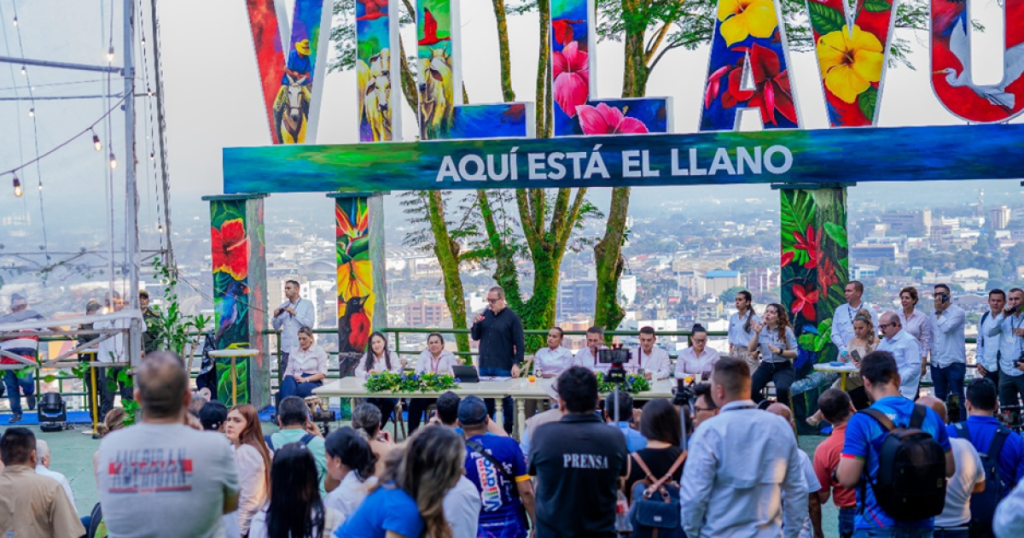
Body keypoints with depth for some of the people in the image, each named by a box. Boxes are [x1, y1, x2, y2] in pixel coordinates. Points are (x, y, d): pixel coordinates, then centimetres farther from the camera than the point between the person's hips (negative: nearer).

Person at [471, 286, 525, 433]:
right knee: (487, 400, 10)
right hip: (485, 366, 5)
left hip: (503, 368, -5)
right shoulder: (485, 314, 9)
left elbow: (520, 343, -6)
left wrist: (517, 363, -13)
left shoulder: (512, 317, -5)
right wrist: (476, 324, -6)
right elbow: (475, 337, 13)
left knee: (506, 400, 3)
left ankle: (509, 430, 11)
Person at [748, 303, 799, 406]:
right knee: (750, 389, -20)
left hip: (783, 367, -3)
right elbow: (751, 349, -3)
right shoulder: (761, 329, 3)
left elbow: (794, 353, -6)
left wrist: (779, 351, -22)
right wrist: (756, 334, -14)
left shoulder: (786, 330, -6)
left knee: (781, 389, -34)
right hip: (766, 366, 3)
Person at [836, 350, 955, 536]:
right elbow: (949, 469, 11)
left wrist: (842, 464, 4)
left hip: (877, 528, -5)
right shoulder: (930, 416, 2)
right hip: (921, 525, 5)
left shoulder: (861, 422, -14)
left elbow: (847, 479, -17)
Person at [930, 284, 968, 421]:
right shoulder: (933, 315, 13)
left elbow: (946, 328, -22)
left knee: (957, 399, -3)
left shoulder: (958, 312, -6)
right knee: (939, 399, 12)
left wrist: (939, 312, -9)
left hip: (954, 363, -6)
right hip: (937, 363, 6)